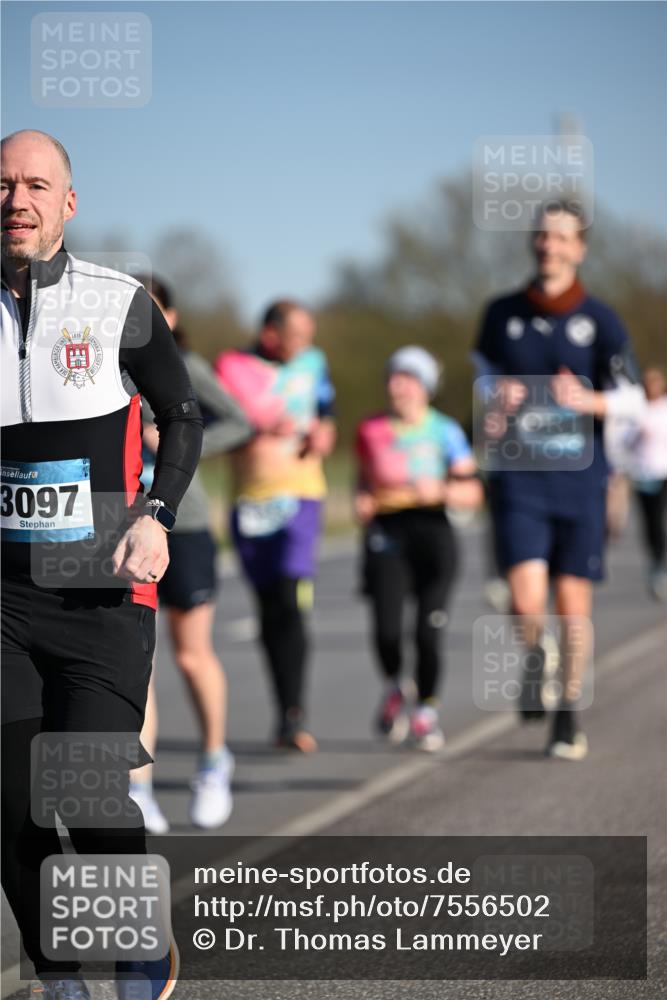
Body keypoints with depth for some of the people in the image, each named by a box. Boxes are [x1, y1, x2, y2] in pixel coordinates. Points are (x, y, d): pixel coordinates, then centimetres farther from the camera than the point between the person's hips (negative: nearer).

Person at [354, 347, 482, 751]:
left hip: (431, 530, -1)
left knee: (429, 632, -8)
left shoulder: (445, 432, 4)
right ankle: (394, 688, 19)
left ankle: (427, 709, 15)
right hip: (386, 533, 1)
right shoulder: (372, 430, 10)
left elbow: (473, 491, 2)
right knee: (387, 630, -14)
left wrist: (440, 490, -16)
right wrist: (362, 501, 5)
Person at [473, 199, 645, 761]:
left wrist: (587, 400, -21)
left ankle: (570, 716, 21)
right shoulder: (503, 314, 5)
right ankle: (535, 657, 20)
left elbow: (632, 400, -1)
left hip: (579, 479, 0)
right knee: (527, 602, -15)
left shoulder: (600, 321, -2)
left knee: (573, 603, 3)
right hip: (519, 480, 1)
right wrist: (494, 412, 0)